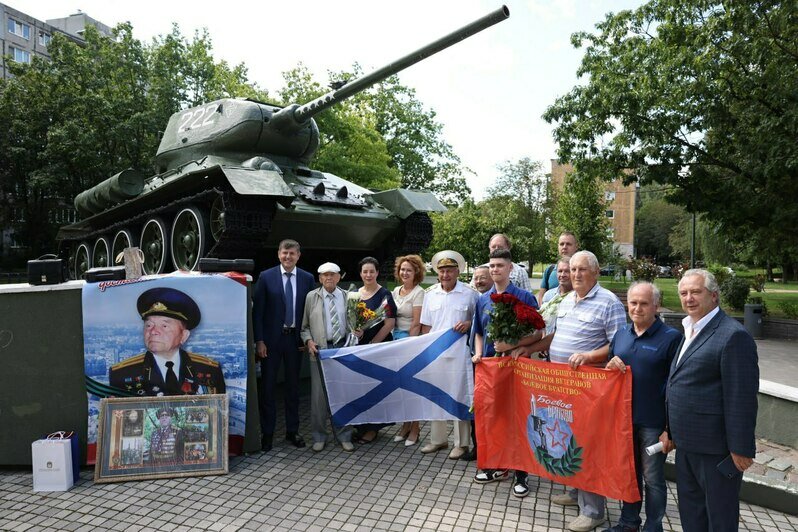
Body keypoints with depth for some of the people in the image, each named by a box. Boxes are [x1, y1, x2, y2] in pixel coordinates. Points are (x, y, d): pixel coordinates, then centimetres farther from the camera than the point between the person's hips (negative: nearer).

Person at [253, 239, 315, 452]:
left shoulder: (307, 278, 2)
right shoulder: (266, 277, -3)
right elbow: (257, 311, -3)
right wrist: (259, 340, -8)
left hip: (295, 338, 2)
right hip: (271, 338, -2)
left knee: (293, 386, 12)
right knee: (267, 386, 6)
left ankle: (292, 431, 25)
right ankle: (267, 433, 19)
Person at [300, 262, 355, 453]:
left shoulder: (348, 297, 8)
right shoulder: (311, 297, 4)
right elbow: (304, 326, 8)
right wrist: (309, 341, -8)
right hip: (319, 350, -1)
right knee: (318, 394, 3)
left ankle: (343, 436, 22)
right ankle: (319, 437, 19)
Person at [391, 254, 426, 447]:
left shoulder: (418, 293, -9)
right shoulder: (396, 291, 12)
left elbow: (416, 323, -13)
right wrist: (396, 340, 4)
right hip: (396, 338, 7)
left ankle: (414, 428, 11)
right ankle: (405, 424, 22)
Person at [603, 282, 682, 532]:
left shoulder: (671, 337, -10)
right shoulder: (621, 334, 6)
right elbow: (608, 374, 16)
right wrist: (610, 366, -8)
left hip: (653, 422, -5)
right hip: (623, 417, 5)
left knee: (653, 478, 9)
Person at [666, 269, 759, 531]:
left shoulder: (733, 335, -18)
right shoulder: (690, 330, 10)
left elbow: (742, 398, -20)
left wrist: (741, 449, -18)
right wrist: (672, 431, 16)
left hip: (716, 449, -8)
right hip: (687, 444, 8)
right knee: (690, 511, 21)